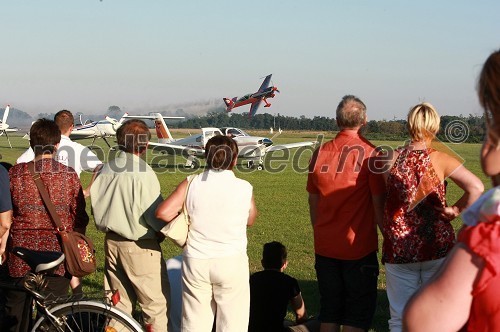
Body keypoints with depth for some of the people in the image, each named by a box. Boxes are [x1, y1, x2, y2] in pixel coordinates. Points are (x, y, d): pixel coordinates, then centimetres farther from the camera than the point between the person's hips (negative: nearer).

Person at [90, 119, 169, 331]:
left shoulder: (105, 170, 1)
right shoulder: (143, 173, -19)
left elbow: (96, 207, 9)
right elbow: (155, 216, -19)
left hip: (111, 241, 7)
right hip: (139, 246, -7)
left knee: (119, 302, 17)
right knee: (156, 302, 4)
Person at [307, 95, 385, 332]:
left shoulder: (320, 153, 3)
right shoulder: (369, 154, -10)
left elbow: (313, 201, 9)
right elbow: (379, 205, -11)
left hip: (325, 247, 4)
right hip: (359, 247, -4)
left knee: (329, 309, 15)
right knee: (358, 312, 6)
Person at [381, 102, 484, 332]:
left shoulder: (392, 159, -3)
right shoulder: (441, 160, -9)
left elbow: (382, 200, 2)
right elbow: (476, 188, -20)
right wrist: (455, 210, -7)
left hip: (398, 247, 1)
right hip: (438, 245, -1)